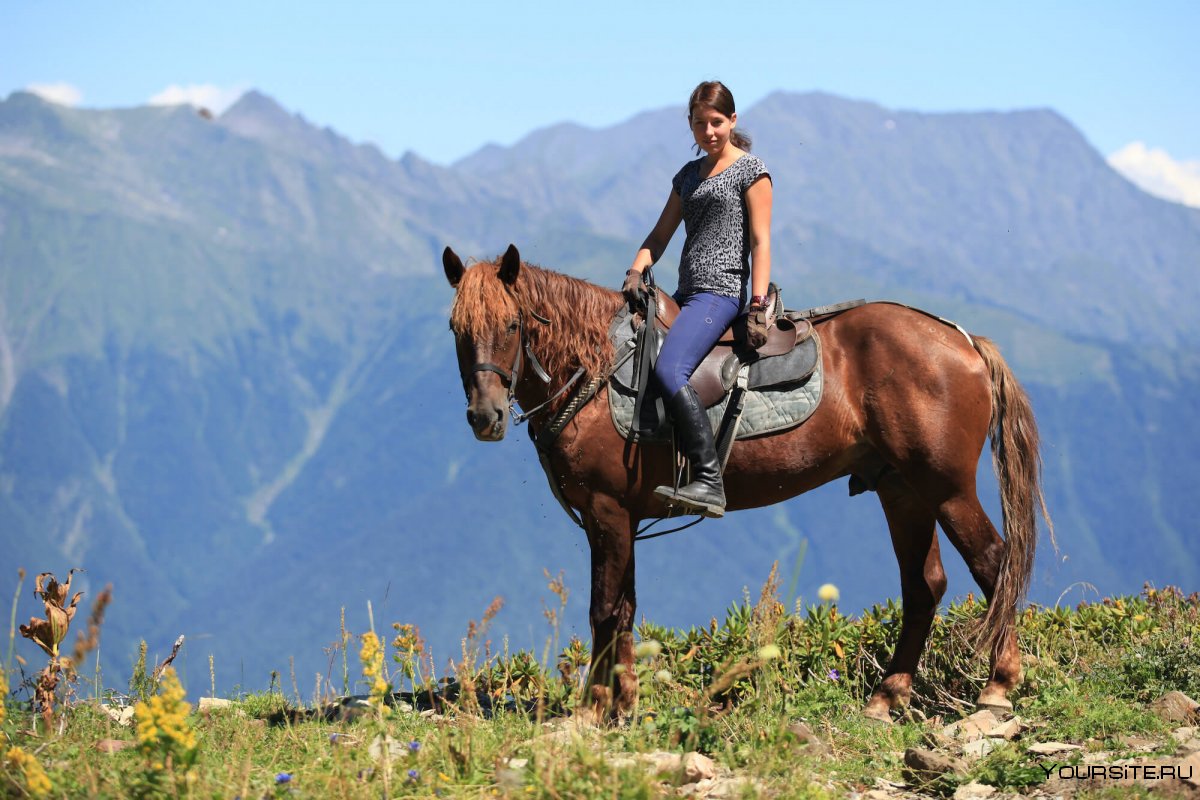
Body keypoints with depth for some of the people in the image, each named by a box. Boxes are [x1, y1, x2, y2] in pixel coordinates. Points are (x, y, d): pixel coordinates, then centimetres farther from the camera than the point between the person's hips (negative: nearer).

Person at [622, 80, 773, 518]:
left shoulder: (750, 170, 0)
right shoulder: (689, 174, 21)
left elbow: (760, 241, -7)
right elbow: (661, 234, 20)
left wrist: (758, 308, -16)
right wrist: (635, 272, 0)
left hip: (720, 290, -9)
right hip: (687, 292, 9)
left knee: (669, 370, -29)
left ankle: (709, 483, -34)